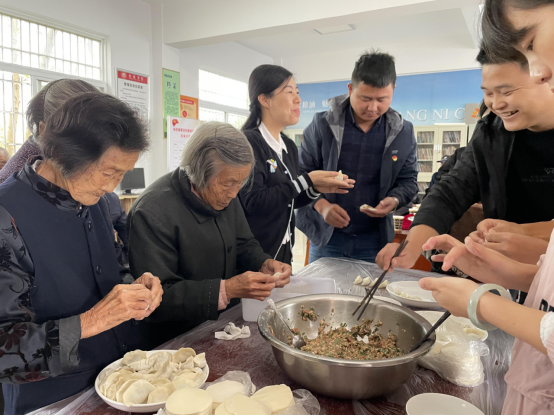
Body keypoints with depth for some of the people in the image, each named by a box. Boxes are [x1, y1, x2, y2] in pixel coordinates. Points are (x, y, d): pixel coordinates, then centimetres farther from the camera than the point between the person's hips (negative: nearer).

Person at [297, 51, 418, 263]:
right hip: (326, 237, -1)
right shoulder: (322, 125, -7)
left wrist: (394, 200, -15)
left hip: (375, 240, 2)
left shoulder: (403, 132, -1)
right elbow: (301, 174, -3)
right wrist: (321, 205, -20)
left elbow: (408, 180, 8)